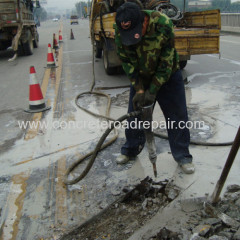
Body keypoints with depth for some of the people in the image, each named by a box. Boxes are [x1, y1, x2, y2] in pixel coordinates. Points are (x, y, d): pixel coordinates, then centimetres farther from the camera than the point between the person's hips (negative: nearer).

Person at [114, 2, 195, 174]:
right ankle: (131, 150, 30)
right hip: (140, 77, 3)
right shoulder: (121, 31, -22)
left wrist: (152, 91, -23)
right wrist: (139, 90, -19)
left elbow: (166, 63, -25)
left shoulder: (163, 24, -32)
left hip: (168, 75, -2)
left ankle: (182, 155, 18)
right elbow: (127, 62, -13)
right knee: (134, 114, 9)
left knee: (178, 117, 2)